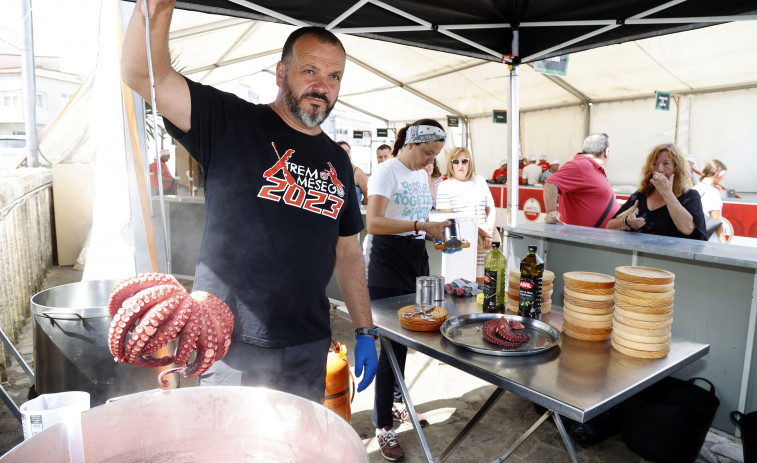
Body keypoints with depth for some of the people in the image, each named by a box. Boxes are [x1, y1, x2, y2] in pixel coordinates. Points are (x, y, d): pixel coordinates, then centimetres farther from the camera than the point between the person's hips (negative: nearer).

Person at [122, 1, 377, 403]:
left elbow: (347, 253, 12)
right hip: (232, 351, -4)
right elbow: (142, 75, -16)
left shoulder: (338, 161, 9)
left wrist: (366, 332, 9)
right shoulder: (230, 123, -4)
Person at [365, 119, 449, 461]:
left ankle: (396, 401, 37)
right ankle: (383, 426, 12)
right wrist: (423, 226, -28)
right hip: (389, 262, -8)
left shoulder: (422, 173, 12)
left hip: (416, 259, 8)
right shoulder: (387, 171, -13)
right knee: (393, 342, -3)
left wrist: (437, 232, 1)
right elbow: (374, 223, -25)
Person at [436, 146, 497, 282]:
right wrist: (477, 228, -12)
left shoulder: (480, 181, 17)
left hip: (483, 245, 4)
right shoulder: (445, 186, 2)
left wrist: (489, 231, -1)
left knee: (480, 282, 1)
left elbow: (491, 210, 17)